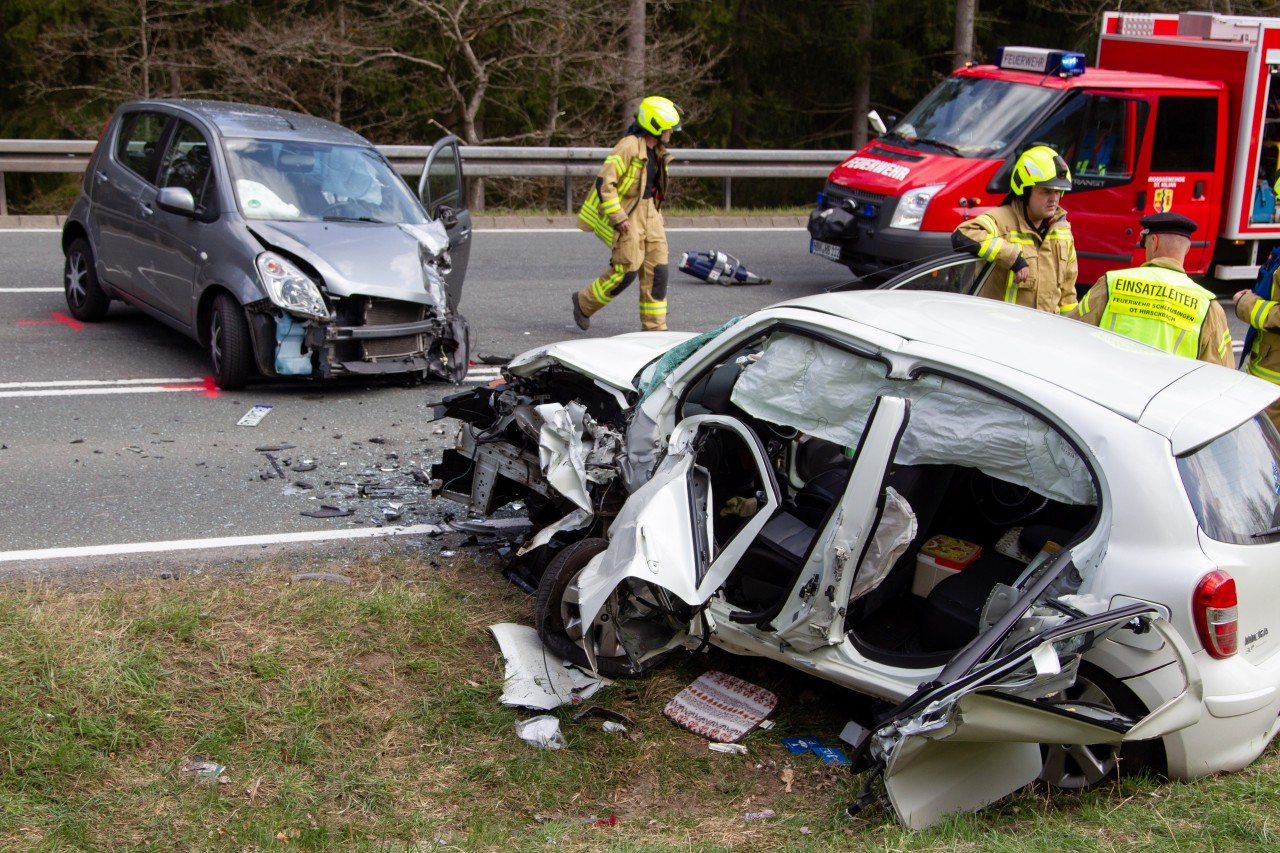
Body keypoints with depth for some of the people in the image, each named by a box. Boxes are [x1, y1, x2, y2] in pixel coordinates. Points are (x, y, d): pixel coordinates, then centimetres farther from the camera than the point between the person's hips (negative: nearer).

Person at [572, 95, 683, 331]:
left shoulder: (656, 150, 10)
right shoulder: (629, 147, -17)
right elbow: (604, 183, -21)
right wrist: (618, 218, -20)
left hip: (650, 214, 8)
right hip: (627, 215, -8)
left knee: (657, 271, 2)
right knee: (626, 270, -7)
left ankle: (654, 328, 8)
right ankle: (584, 303, 15)